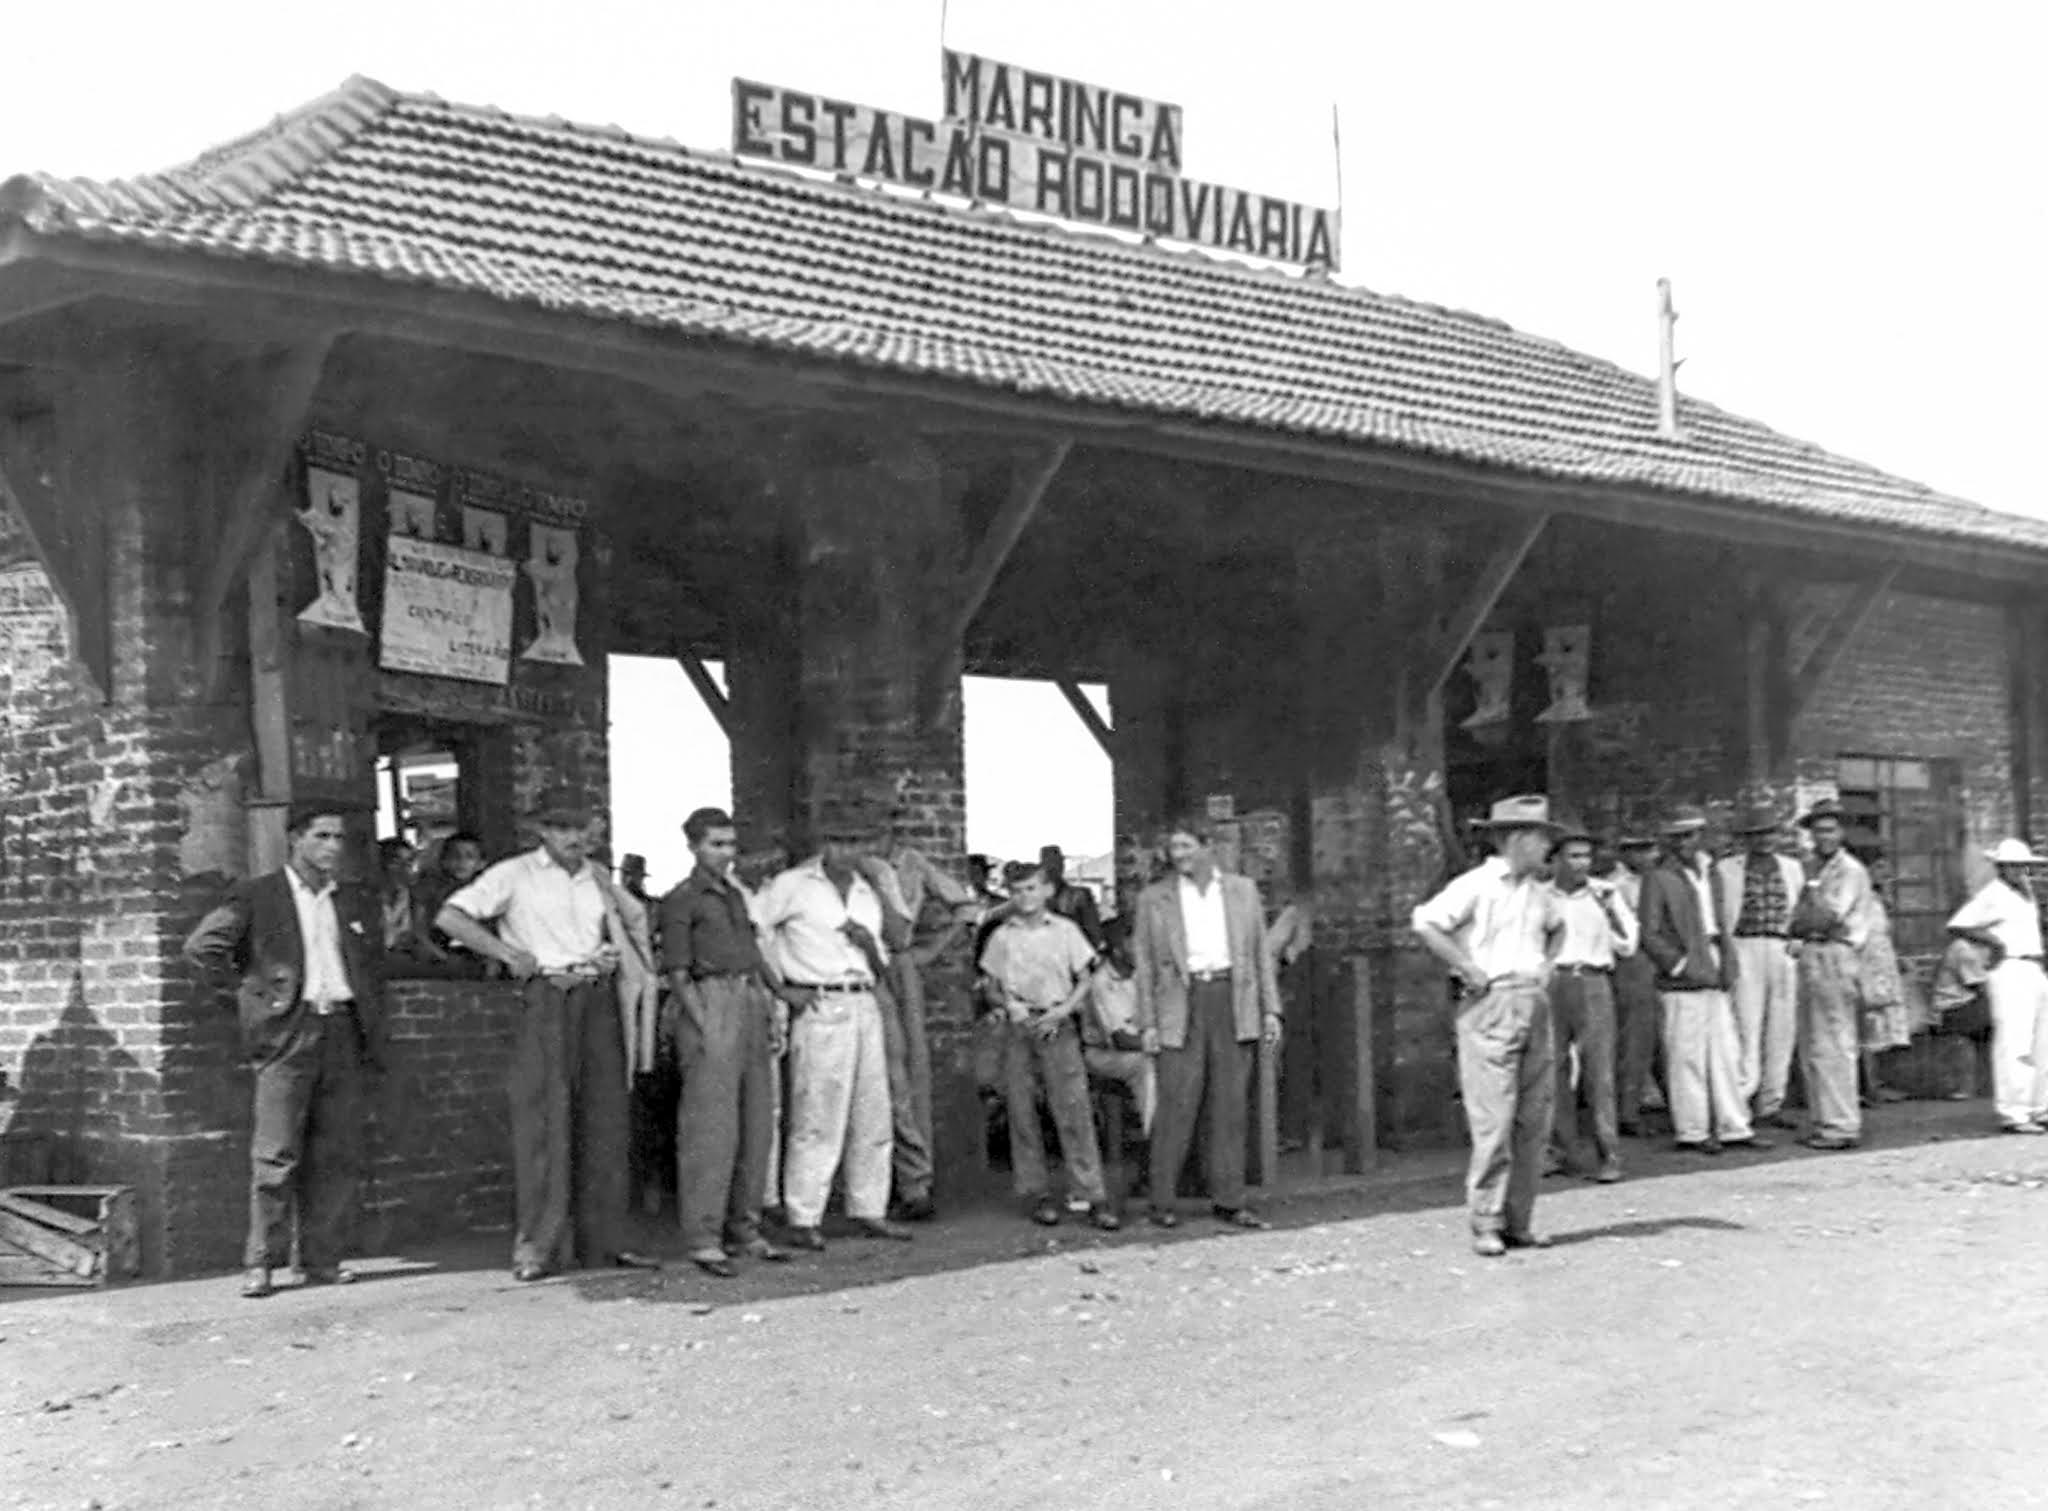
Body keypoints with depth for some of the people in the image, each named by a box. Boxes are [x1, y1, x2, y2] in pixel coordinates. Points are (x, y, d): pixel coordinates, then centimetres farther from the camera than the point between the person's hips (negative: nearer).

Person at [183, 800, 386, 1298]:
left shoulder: (358, 904, 17)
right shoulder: (258, 898, 4)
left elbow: (374, 974, 19)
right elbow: (200, 947, 0)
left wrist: (375, 1042, 11)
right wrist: (256, 981, 1)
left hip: (343, 1031, 4)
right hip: (287, 1033, -4)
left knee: (338, 1155, 3)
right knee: (276, 1155, -6)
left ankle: (321, 1259, 9)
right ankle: (260, 1262, -1)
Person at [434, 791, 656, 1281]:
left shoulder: (597, 878, 17)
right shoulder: (516, 875, 1)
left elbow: (618, 934, 27)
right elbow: (450, 917, -5)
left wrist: (615, 956, 5)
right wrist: (507, 952, -10)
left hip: (597, 999, 5)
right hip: (545, 997, -5)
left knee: (604, 1119, 5)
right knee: (543, 1119, -9)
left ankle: (603, 1239, 12)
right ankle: (534, 1246, -6)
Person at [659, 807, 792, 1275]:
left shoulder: (736, 894, 20)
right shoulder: (682, 899, -2)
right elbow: (678, 975, -7)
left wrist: (773, 1012, 13)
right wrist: (705, 1029, -14)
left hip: (751, 1003, 8)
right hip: (711, 1004, -8)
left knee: (757, 1126, 8)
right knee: (711, 1126, -10)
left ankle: (744, 1232, 16)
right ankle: (703, 1240, -8)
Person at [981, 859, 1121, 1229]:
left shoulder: (1065, 930, 5)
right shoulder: (1002, 937, 8)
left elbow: (1084, 982, 7)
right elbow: (992, 988, 13)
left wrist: (1060, 1012, -8)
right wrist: (1009, 1004, -8)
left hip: (1058, 1027, -2)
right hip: (1017, 1028, 2)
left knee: (1074, 1111, -7)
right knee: (1022, 1114, 1)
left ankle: (1094, 1197, -7)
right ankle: (1037, 1194, 10)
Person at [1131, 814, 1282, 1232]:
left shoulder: (1242, 891, 12)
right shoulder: (1154, 899, 6)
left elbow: (1260, 953, 12)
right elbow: (1145, 965, 5)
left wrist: (1270, 1010, 5)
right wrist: (1148, 1023, -2)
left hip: (1233, 1000, 2)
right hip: (1181, 1004, -2)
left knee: (1229, 1106, 3)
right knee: (1177, 1105, -5)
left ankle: (1228, 1201, 9)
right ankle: (1162, 1202, 2)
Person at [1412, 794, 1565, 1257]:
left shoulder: (1538, 890, 16)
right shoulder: (1476, 885, -7)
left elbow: (1557, 927, 37)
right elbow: (1425, 924, -16)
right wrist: (1470, 970, -14)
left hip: (1535, 1004, 7)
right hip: (1491, 1005, -7)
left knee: (1533, 1120, 6)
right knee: (1493, 1120, -10)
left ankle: (1519, 1222, 13)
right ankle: (1485, 1224, -5)